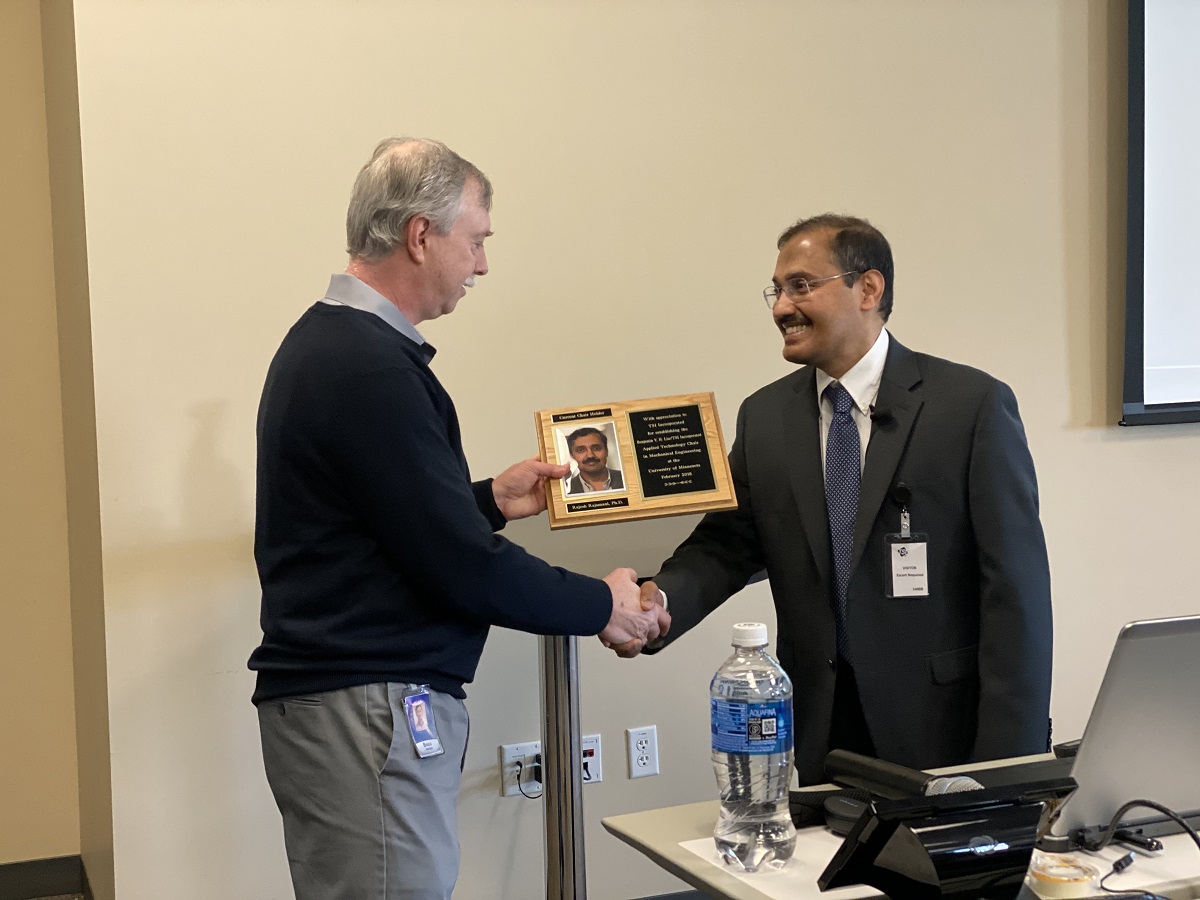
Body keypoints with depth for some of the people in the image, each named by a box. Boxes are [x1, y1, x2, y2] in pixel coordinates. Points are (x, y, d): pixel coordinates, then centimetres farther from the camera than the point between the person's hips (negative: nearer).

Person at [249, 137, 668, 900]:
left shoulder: (329, 341, 13)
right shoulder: (370, 369, -19)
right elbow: (463, 567, -19)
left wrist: (489, 499, 16)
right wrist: (603, 606, -6)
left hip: (338, 700, 10)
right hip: (370, 713, -10)